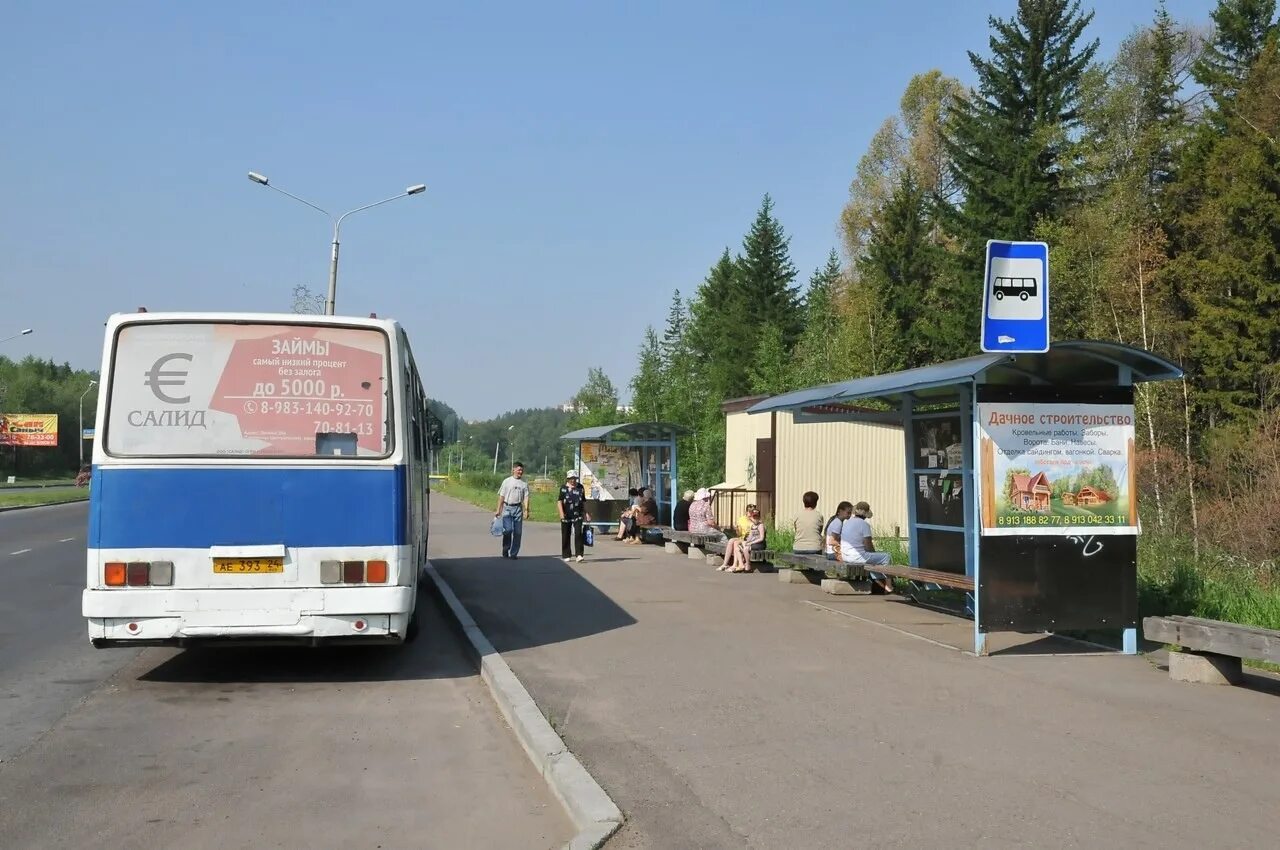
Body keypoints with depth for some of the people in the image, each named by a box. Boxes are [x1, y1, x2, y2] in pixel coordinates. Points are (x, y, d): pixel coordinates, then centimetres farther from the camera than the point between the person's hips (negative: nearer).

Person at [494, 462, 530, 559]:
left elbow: (526, 497, 3)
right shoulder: (507, 481, 4)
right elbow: (501, 496, 5)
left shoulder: (524, 483, 7)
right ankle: (505, 549, 10)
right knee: (507, 529, -12)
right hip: (507, 507, -2)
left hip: (518, 508, 2)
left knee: (517, 532, 1)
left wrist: (526, 510, -10)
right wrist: (498, 510, 1)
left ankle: (513, 553, 10)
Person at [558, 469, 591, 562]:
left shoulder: (580, 488, 8)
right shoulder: (563, 488, -1)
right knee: (566, 536, 6)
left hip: (578, 515, 1)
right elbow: (559, 501, -7)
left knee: (578, 534, -14)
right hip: (566, 516, -1)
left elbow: (583, 502, 17)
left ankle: (579, 554, -13)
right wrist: (561, 514, -18)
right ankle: (566, 556, 18)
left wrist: (586, 513, 14)